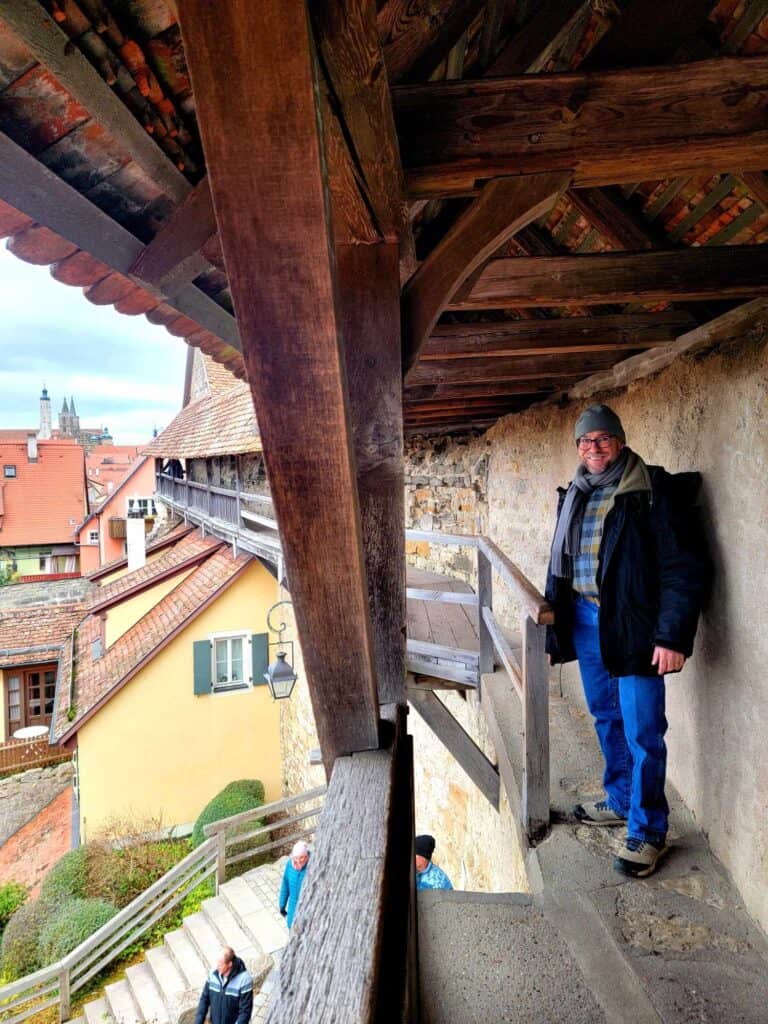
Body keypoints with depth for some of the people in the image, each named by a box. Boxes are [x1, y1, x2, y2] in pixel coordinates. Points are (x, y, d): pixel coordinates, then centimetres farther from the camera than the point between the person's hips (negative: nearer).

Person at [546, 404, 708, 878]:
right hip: (585, 621, 6)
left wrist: (672, 636, -19)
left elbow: (684, 568, -14)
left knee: (642, 732, 1)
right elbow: (560, 563, 16)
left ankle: (648, 830, 20)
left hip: (633, 626, -6)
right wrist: (557, 620, 13)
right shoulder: (575, 495, 10)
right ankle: (621, 801, 38)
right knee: (607, 719, 19)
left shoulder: (654, 492, -10)